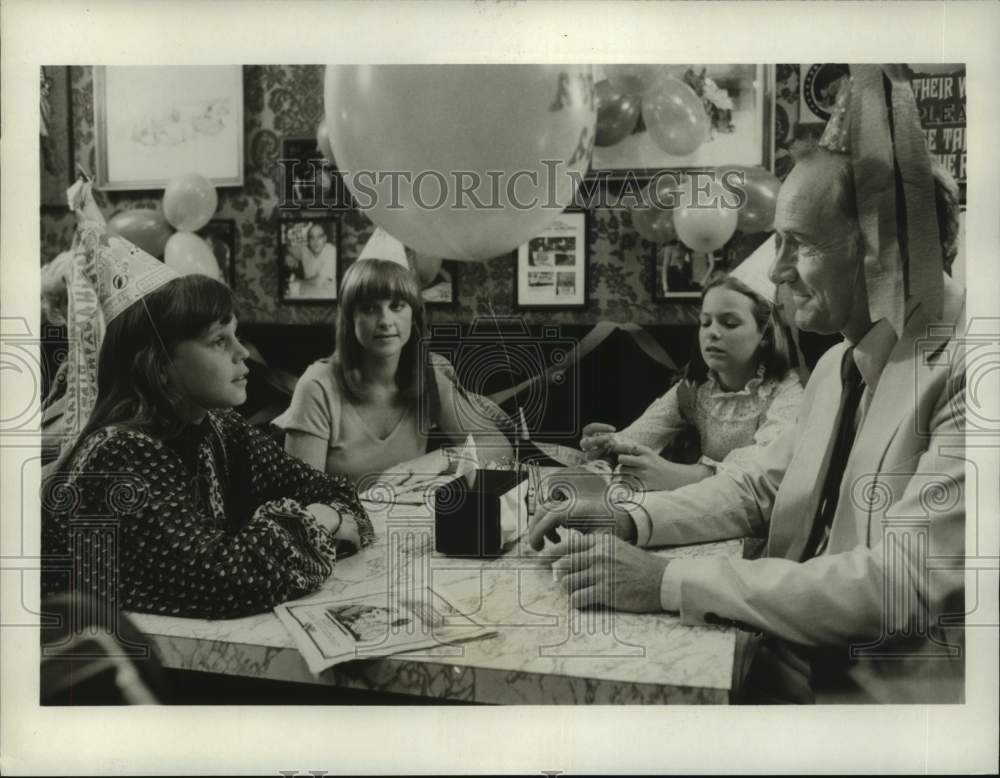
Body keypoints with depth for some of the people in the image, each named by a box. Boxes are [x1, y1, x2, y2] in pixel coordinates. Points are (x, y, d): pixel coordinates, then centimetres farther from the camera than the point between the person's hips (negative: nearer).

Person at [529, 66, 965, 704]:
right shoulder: (838, 365, 7)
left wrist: (669, 582, -25)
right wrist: (631, 520, -3)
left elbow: (904, 580, -26)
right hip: (789, 668, 6)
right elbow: (760, 488, 13)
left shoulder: (961, 369, -20)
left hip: (891, 691, -6)